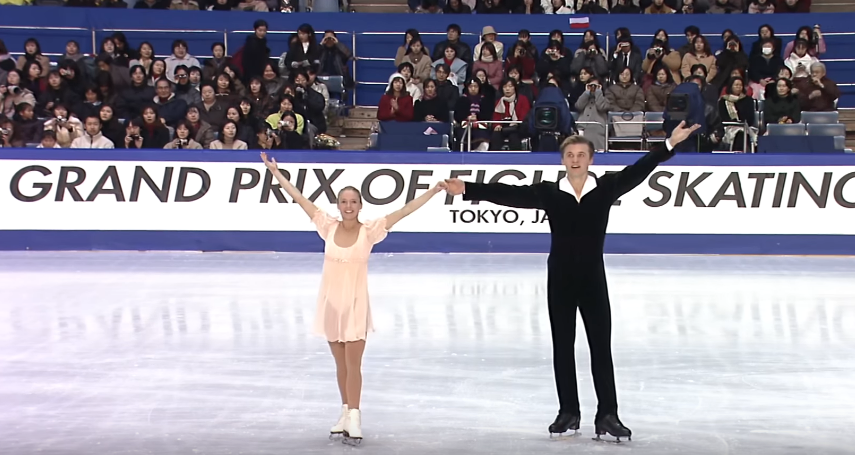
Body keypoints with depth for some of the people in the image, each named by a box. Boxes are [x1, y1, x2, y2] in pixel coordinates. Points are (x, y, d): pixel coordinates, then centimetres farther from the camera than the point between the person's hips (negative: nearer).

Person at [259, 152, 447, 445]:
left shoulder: (369, 231, -9)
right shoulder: (329, 227, -3)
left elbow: (403, 212, -14)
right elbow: (301, 200, 0)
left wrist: (432, 192, -19)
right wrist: (276, 173, 3)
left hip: (355, 305, -3)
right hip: (331, 303, 3)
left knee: (353, 366, -2)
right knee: (341, 365, 14)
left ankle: (353, 419, 4)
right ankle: (346, 414, 25)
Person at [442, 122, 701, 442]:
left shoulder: (606, 188, -2)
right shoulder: (548, 192, -2)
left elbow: (638, 171, -10)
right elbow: (509, 194, -8)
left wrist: (670, 144, -22)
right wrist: (468, 189, -16)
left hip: (593, 277, 0)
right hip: (560, 277, 1)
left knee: (601, 347, 1)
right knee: (562, 346, 8)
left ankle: (607, 415, 6)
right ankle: (568, 412, 19)